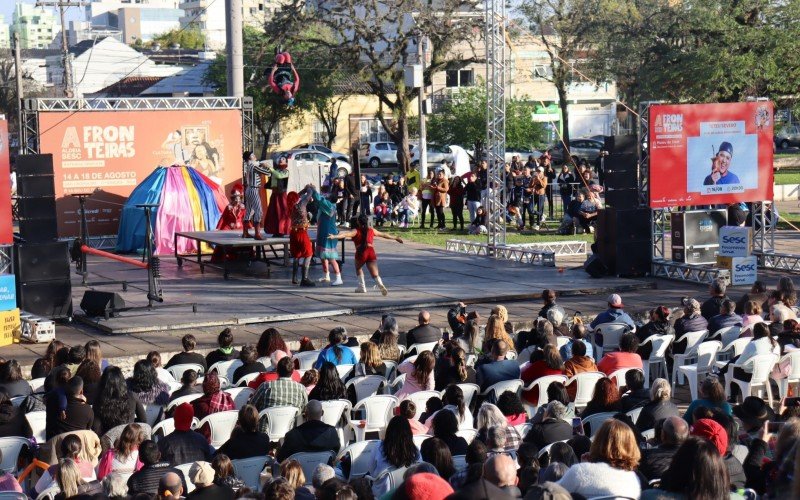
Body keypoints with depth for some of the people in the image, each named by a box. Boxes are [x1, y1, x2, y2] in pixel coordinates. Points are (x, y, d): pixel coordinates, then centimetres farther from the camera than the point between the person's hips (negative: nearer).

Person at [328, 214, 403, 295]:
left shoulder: (356, 232, 6)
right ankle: (381, 285, -30)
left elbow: (345, 235, -12)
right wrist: (395, 238, 46)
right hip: (371, 252, 2)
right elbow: (384, 235, 31)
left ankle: (362, 287, 26)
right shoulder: (372, 231, 18)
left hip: (361, 253, -2)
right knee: (375, 274, -2)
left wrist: (334, 236, -24)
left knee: (358, 268, 28)